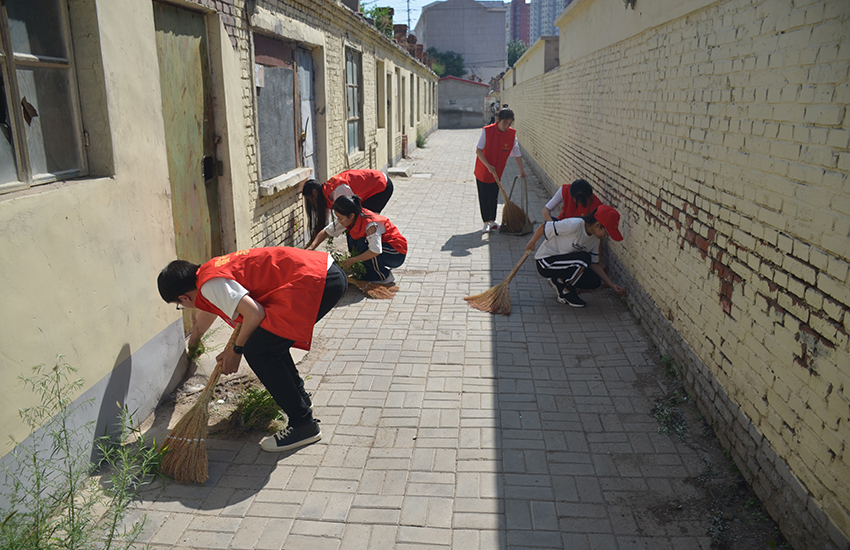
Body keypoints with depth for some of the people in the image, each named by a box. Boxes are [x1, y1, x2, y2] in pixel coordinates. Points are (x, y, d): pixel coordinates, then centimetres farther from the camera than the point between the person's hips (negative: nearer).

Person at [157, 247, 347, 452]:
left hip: (316, 281, -11)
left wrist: (236, 349, 0)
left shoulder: (211, 285, -9)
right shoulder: (211, 269, 22)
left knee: (257, 350, -7)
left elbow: (254, 313, -19)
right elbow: (208, 310, 42)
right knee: (271, 339, 24)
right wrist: (192, 342, 61)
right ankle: (299, 398, 37)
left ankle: (303, 424, 0)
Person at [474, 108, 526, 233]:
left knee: (493, 198, 8)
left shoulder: (512, 134, -7)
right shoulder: (487, 131, -17)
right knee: (484, 197, 3)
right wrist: (488, 166, -25)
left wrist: (521, 171, 5)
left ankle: (492, 221, 22)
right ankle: (486, 222, 13)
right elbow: (478, 151, -16)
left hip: (497, 172, 3)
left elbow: (517, 154, 2)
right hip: (482, 171, -2)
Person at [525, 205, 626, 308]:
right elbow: (543, 227, -20)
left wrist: (613, 285, -1)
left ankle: (559, 281, 9)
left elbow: (594, 264, 5)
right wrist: (532, 243, -2)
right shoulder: (574, 225, -27)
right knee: (584, 257, -30)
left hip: (563, 264, 8)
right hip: (546, 262, -8)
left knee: (595, 281, -11)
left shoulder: (595, 239, 0)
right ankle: (566, 293, -11)